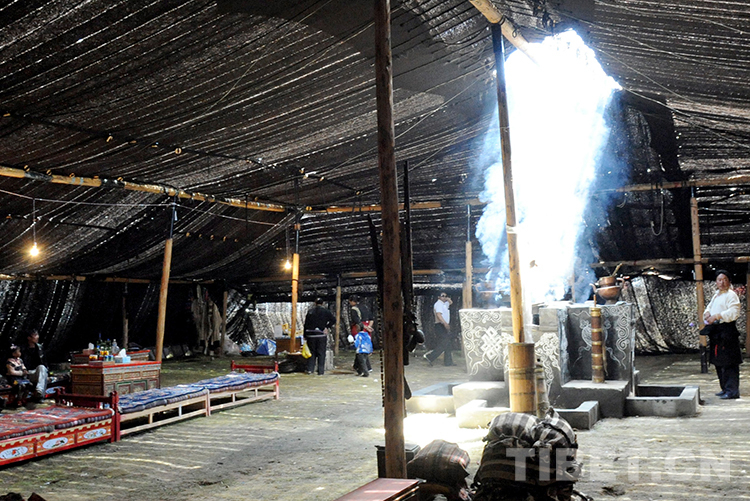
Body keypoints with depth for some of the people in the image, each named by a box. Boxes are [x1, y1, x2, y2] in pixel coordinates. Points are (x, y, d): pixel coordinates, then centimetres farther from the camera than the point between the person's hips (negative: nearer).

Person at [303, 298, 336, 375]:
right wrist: (327, 327, -3)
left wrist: (305, 337, 12)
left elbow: (306, 325, 8)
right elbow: (333, 320, -10)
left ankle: (310, 369, 9)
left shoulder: (310, 312, 7)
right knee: (321, 353, 2)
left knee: (312, 352, 13)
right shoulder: (325, 311, 0)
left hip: (311, 335, 2)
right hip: (321, 335, -2)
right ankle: (321, 371, 1)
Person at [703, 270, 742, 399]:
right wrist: (707, 313, 4)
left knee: (729, 363, -10)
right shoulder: (716, 295, 20)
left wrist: (716, 316, -21)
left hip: (727, 331, -9)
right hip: (716, 333, 9)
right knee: (719, 363, 14)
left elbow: (734, 313, -18)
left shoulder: (731, 295, -7)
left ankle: (732, 391, -8)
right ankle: (725, 389, 23)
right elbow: (709, 307, 27)